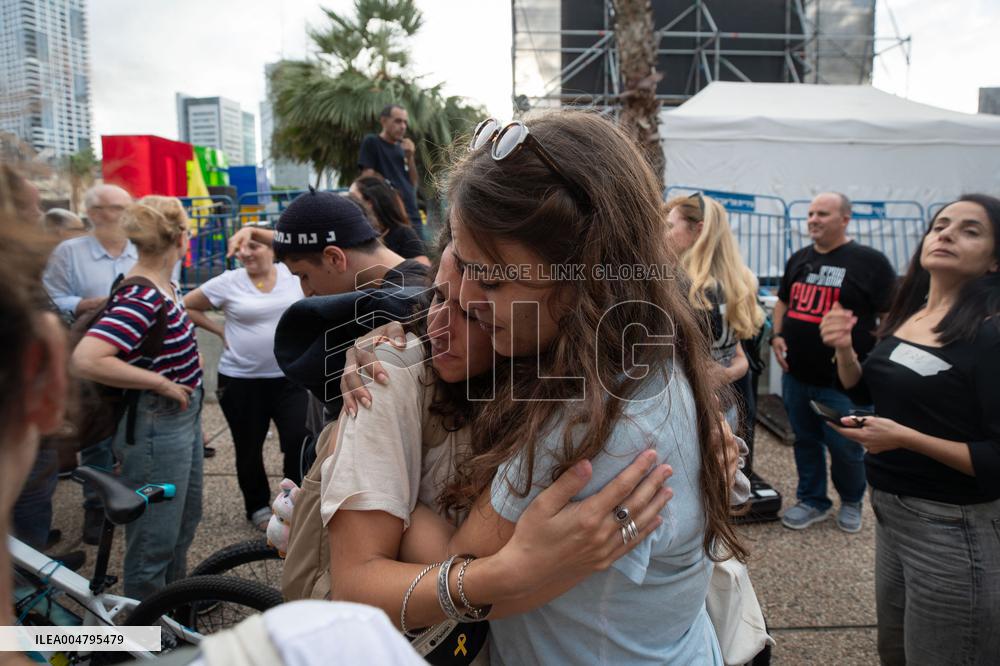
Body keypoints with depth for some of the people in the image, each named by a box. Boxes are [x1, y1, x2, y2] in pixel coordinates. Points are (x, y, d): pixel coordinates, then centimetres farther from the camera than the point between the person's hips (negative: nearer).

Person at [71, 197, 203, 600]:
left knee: (185, 521, 26)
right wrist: (160, 382, -27)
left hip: (182, 420, 10)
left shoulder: (164, 287, 3)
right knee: (154, 541, 7)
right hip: (155, 429, -10)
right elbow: (85, 360, -37)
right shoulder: (140, 299, -25)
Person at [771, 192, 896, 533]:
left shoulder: (870, 261, -7)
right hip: (796, 376, 5)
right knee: (805, 441, 15)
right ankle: (813, 501, 33)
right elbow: (783, 301, 21)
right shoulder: (799, 259, 10)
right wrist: (777, 335, 4)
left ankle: (851, 501, 35)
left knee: (845, 448, 8)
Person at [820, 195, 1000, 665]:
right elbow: (867, 391, 15)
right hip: (889, 510, 7)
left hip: (954, 527, -7)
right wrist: (844, 350, -2)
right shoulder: (905, 316, 2)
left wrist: (905, 438, -27)